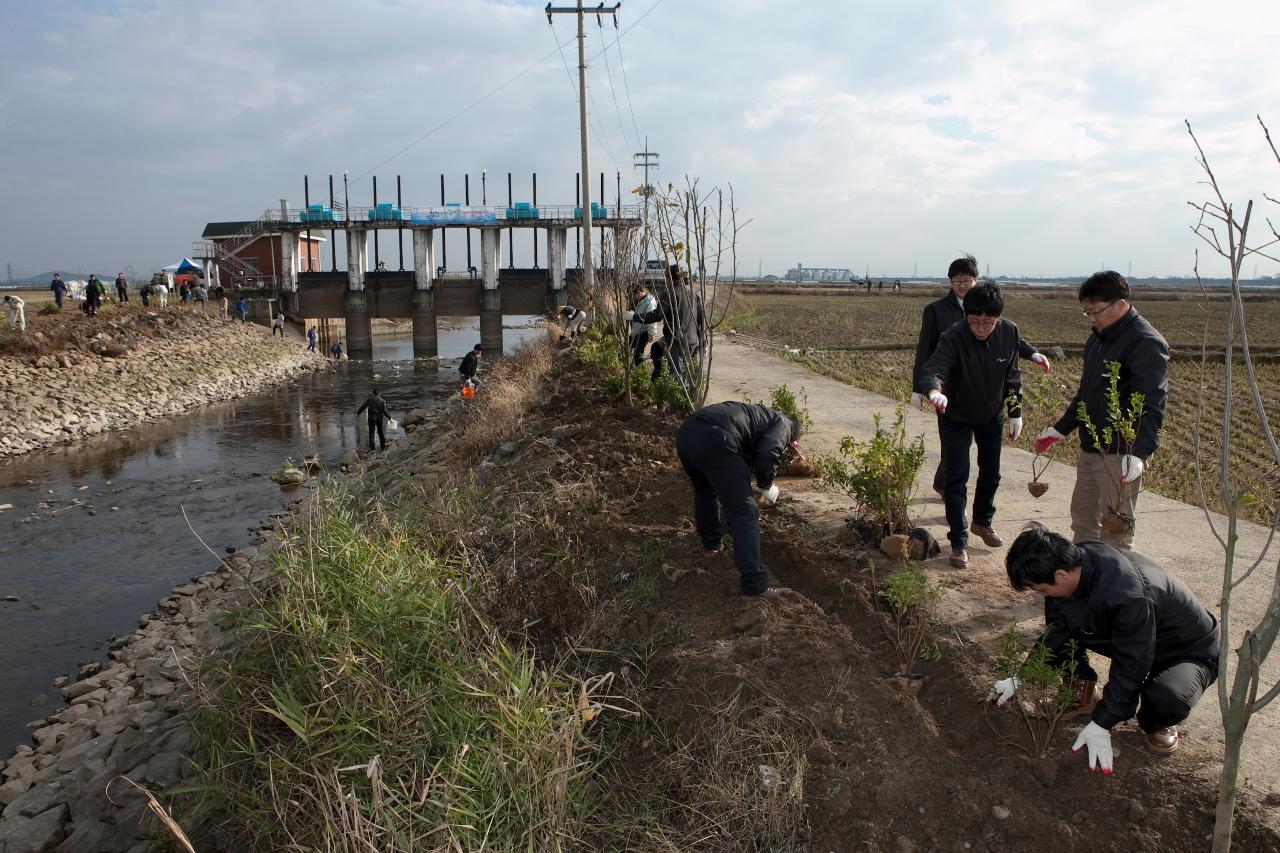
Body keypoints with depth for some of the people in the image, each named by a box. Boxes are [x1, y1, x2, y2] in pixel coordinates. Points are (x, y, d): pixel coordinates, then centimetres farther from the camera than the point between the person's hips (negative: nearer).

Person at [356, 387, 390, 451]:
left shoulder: (370, 399, -4)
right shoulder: (382, 400, -2)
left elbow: (363, 407, -1)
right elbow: (384, 411, -6)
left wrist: (357, 413, 10)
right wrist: (389, 417, 2)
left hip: (372, 417, -2)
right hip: (380, 417, 2)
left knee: (371, 432, 4)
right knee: (381, 432, 13)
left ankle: (372, 447, 1)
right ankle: (383, 446, 15)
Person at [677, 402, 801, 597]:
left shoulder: (761, 415, 39)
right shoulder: (784, 424, 16)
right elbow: (767, 454, -5)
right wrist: (767, 486, 12)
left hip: (685, 432, 8)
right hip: (714, 441, -8)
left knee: (705, 491, 35)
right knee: (744, 513, -1)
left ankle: (711, 543, 53)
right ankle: (755, 585, -1)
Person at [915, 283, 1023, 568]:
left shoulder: (1009, 333, -16)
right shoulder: (954, 337, -30)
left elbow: (1012, 376, -3)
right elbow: (934, 367, -45)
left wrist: (1015, 413, 0)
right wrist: (934, 389, -67)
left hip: (991, 415, 4)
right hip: (955, 416, -4)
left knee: (991, 474, 18)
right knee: (956, 478, -6)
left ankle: (982, 522, 43)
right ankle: (958, 541, 5)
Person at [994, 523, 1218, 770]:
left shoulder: (1129, 597, -41)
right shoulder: (1074, 561, -17)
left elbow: (1129, 667, -31)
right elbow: (1056, 636, -5)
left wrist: (1102, 724, -26)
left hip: (1190, 650, -6)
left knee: (1167, 699, -38)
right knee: (1062, 619, -13)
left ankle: (1156, 722, -1)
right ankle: (1084, 692, 8)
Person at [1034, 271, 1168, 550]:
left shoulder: (1146, 343, -17)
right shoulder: (1097, 339, 12)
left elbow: (1151, 406, -25)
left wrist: (1139, 453, -35)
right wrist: (1060, 429, 23)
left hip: (1120, 455, -9)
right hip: (1089, 449, 9)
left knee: (1116, 528, -5)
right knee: (1082, 517, 18)